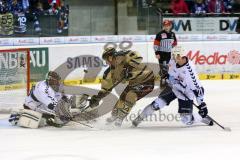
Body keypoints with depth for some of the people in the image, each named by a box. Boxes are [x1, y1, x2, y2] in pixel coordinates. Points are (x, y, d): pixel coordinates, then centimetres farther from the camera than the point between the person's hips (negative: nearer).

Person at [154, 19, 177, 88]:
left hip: (168, 53, 6)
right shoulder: (160, 34, -11)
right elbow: (156, 44, -12)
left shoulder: (172, 34, 7)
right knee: (163, 67, -10)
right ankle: (163, 82, -7)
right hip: (161, 53, -6)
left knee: (166, 67, 15)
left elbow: (175, 43, 20)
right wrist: (157, 53, -17)